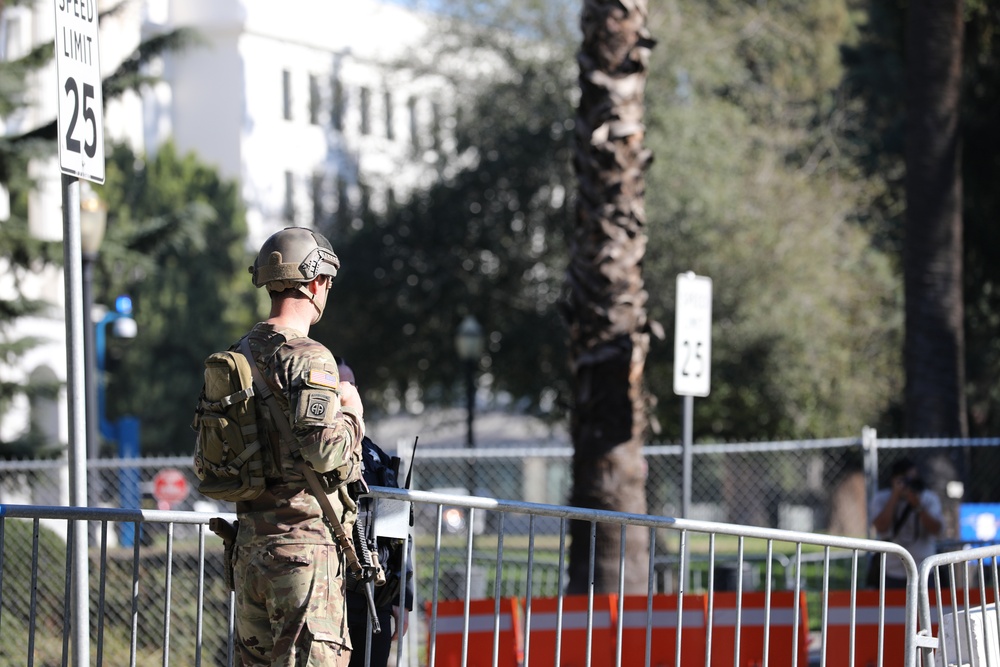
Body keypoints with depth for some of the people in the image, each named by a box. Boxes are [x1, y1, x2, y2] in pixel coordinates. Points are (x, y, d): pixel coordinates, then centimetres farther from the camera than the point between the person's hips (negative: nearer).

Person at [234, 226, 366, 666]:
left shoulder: (240, 355, 13)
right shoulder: (307, 359, -14)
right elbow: (325, 451, -24)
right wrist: (351, 413, -6)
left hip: (250, 542, 8)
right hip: (304, 542, -8)